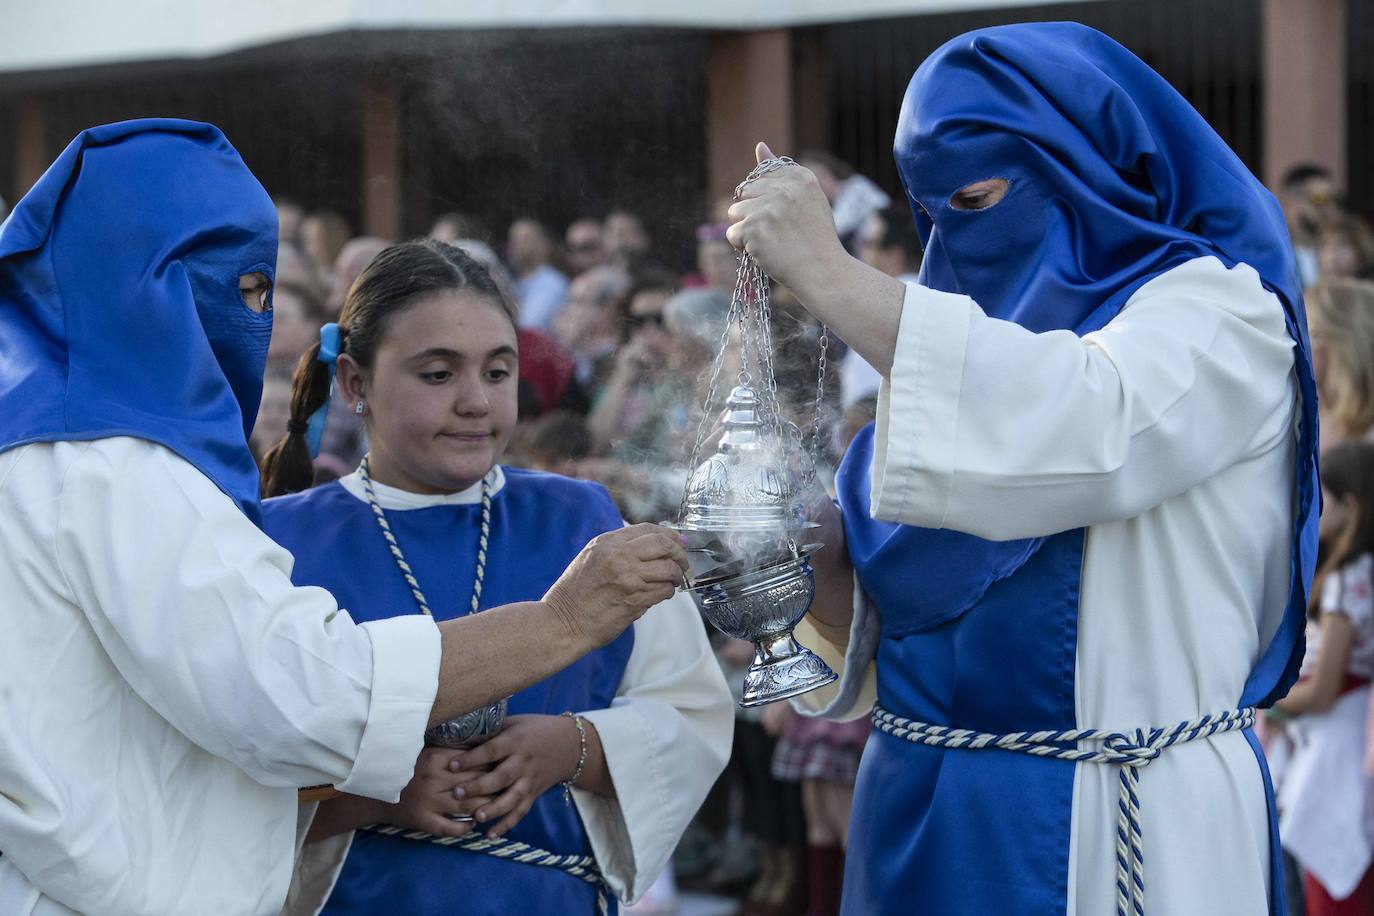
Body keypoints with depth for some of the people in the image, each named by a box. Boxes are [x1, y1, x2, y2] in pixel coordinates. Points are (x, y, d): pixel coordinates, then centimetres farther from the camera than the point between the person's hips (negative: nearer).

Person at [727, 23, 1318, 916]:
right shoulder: (979, 325, 13)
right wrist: (816, 563, -10)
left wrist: (834, 277, -28)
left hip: (1111, 834, -6)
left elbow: (1093, 424, -30)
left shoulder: (1217, 307, -7)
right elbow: (895, 618, 12)